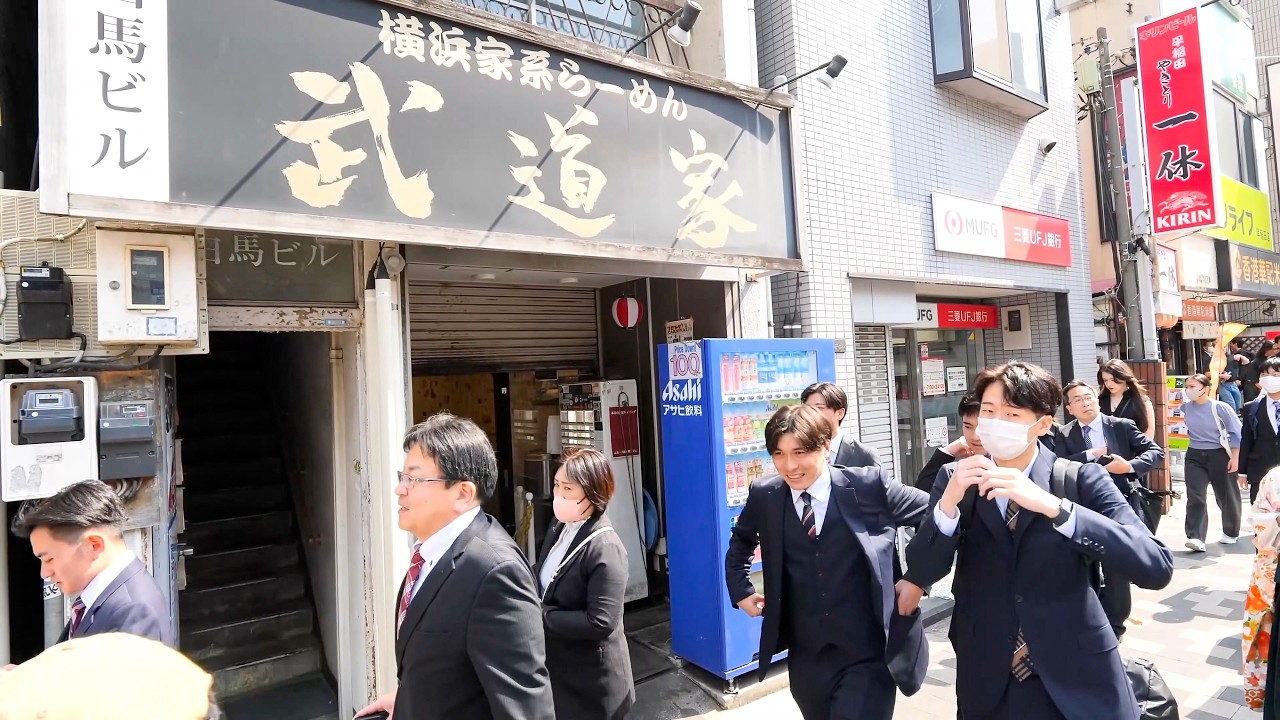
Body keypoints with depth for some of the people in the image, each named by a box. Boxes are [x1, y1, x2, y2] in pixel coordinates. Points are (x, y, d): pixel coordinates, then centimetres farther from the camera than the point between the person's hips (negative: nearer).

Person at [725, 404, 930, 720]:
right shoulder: (764, 496, -4)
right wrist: (741, 591, 8)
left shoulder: (870, 486, -13)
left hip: (869, 656, -4)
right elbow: (740, 542, 17)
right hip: (806, 658, 4)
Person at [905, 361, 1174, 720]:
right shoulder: (955, 479, -4)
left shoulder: (1081, 479, -9)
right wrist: (949, 502, -24)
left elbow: (1157, 568, -20)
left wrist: (1053, 507, -31)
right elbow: (922, 572, -8)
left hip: (1077, 681, -1)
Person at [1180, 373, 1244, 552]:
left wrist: (1234, 458, -9)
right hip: (1194, 456, 2)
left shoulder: (1220, 407, -13)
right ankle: (1195, 537, -13)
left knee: (1226, 496, 12)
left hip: (1219, 455, -2)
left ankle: (1230, 532, 34)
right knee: (1195, 497, -8)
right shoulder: (1185, 407, -4)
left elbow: (1236, 432, -7)